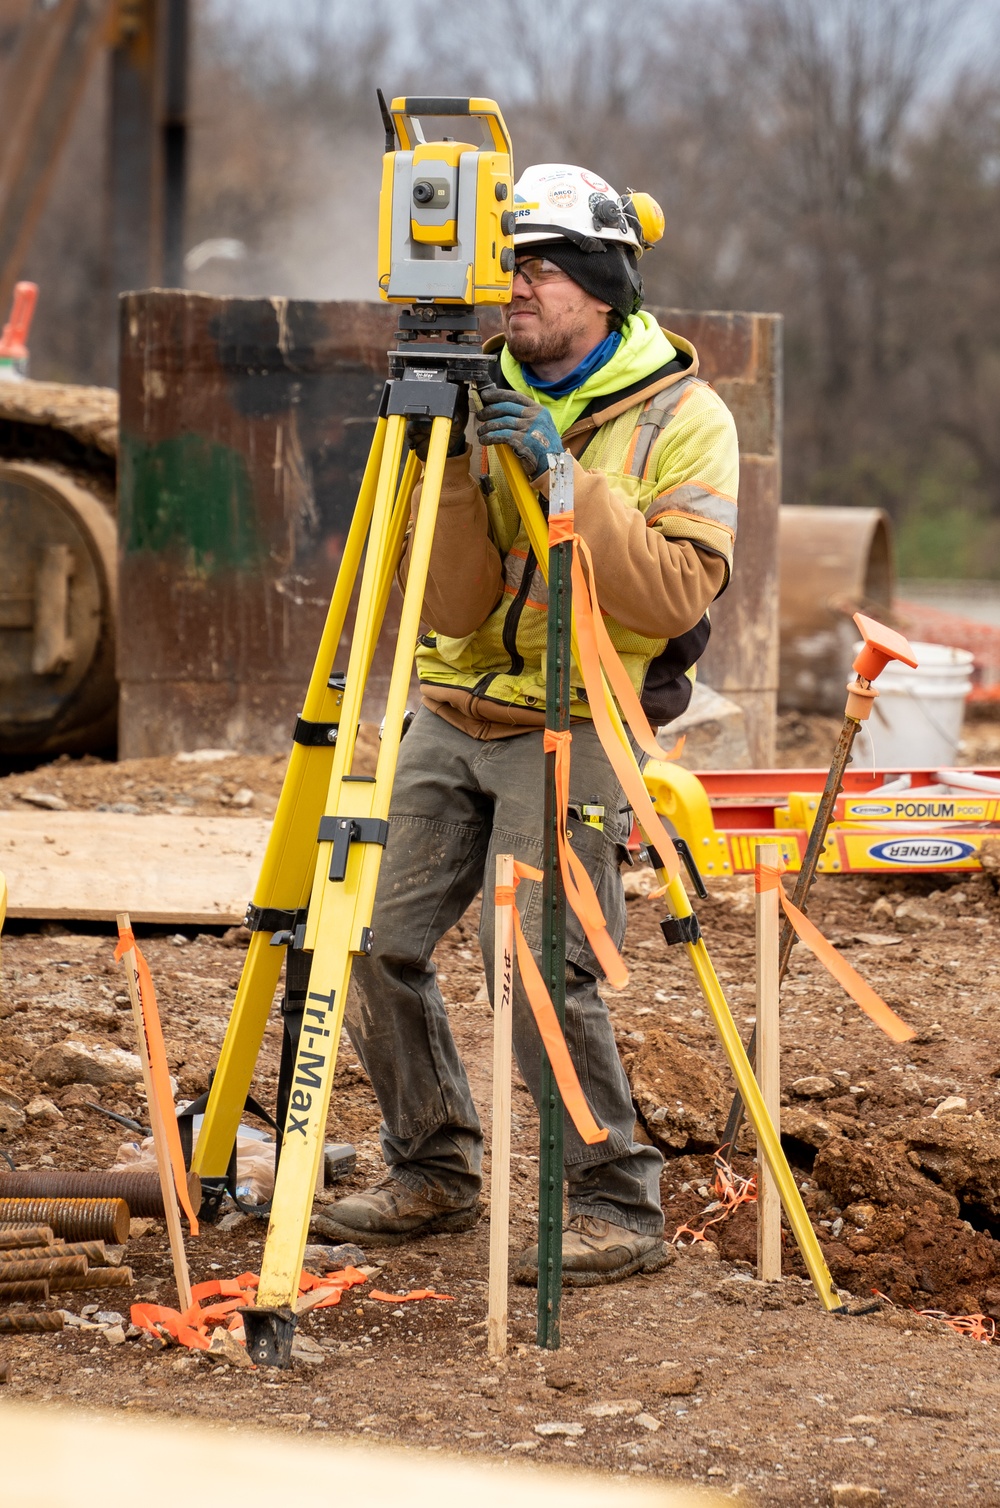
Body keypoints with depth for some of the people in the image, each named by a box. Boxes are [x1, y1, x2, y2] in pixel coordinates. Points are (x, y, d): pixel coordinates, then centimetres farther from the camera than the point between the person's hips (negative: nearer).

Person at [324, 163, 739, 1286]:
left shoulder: (683, 418, -7)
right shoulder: (486, 401, 5)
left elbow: (674, 596, -19)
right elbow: (450, 607, 0)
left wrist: (566, 477, -24)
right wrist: (449, 472, -15)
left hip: (571, 729, -6)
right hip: (452, 718, 6)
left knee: (537, 965, -17)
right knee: (374, 942, 1)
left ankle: (618, 1210, -5)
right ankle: (433, 1174, 19)